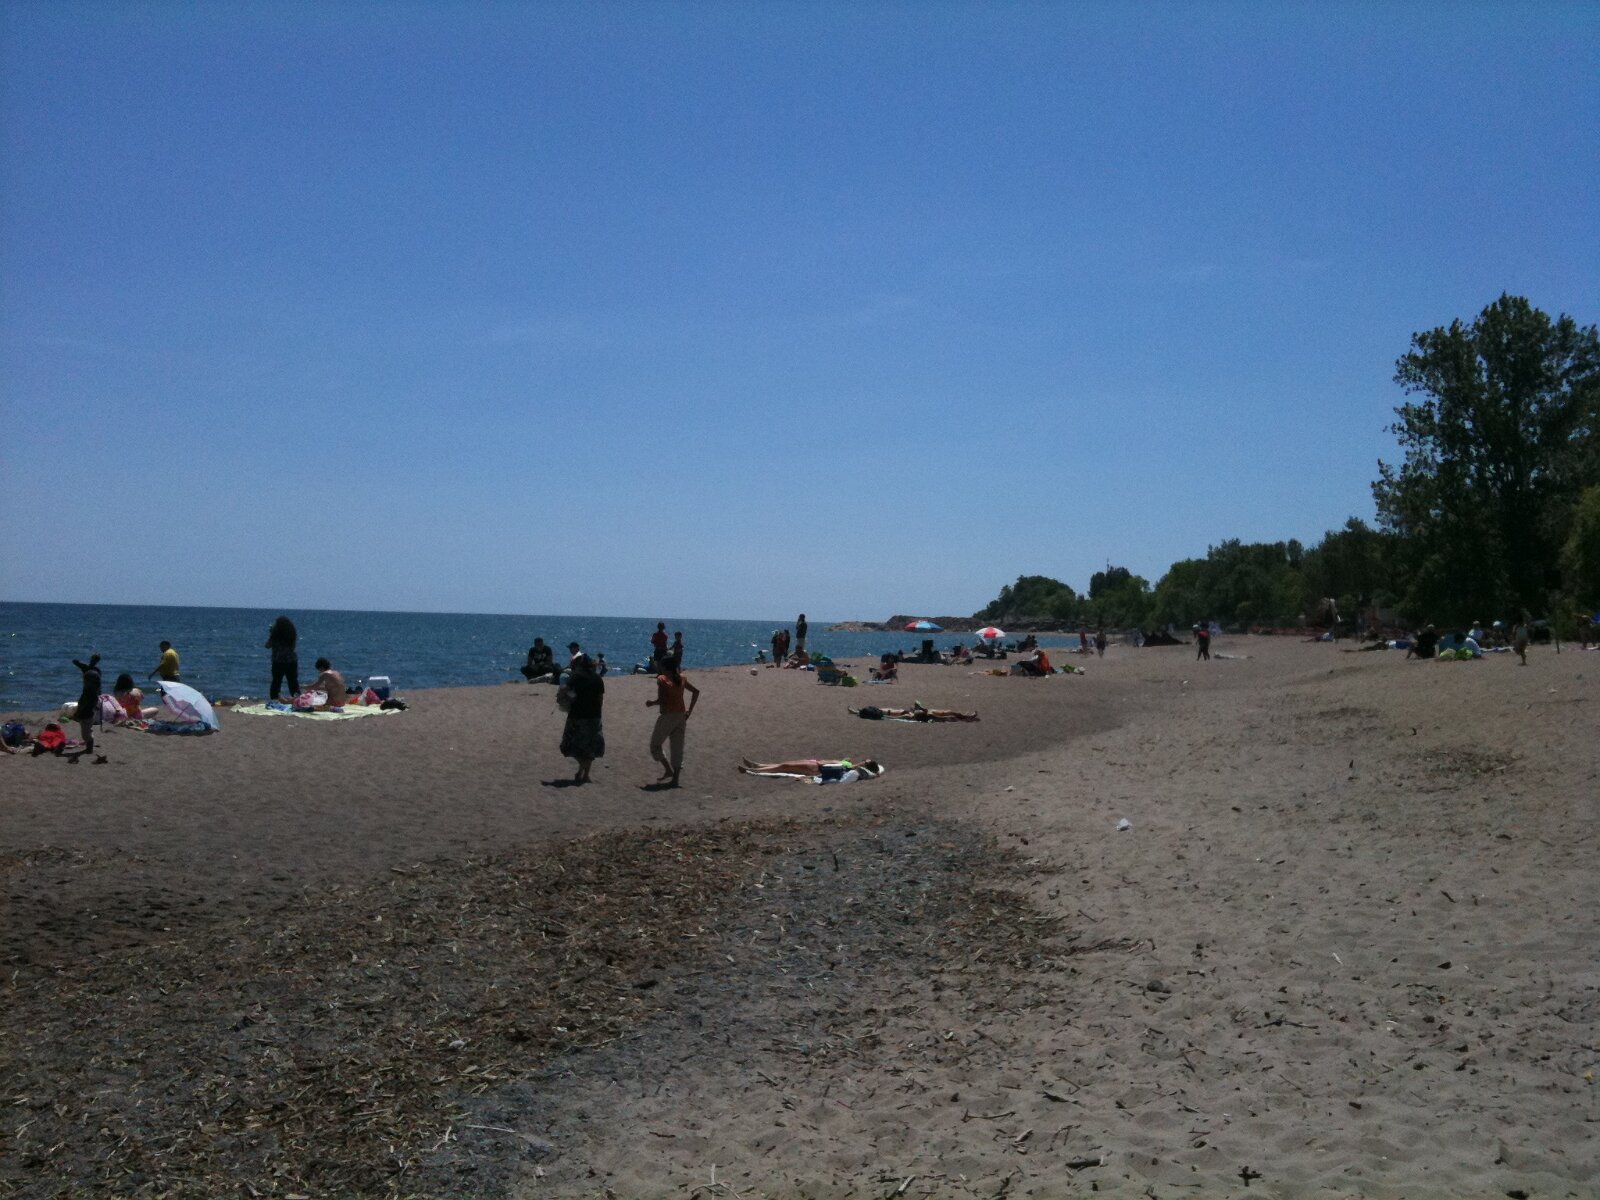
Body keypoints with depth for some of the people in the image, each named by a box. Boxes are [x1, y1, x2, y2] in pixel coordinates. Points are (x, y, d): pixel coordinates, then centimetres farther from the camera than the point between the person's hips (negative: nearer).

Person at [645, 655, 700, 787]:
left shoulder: (662, 679, -11)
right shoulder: (681, 678, 8)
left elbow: (661, 700, -20)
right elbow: (696, 691, 11)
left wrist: (651, 703, 0)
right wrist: (689, 711, 12)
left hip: (667, 716, -6)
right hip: (681, 716, 6)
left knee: (655, 745, 10)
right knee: (677, 749, 9)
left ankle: (668, 770, -3)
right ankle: (675, 779, 8)